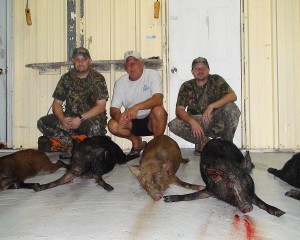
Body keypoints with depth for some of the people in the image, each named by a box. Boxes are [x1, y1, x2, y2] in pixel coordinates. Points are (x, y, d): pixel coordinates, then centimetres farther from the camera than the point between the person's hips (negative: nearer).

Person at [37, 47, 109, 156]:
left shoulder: (97, 78, -6)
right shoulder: (66, 78, 5)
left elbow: (101, 106, -13)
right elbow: (57, 103, 4)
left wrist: (80, 118, -24)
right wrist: (62, 119, -18)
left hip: (92, 117, -4)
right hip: (70, 118, 5)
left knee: (94, 126, -40)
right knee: (42, 123, -15)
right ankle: (72, 145, -8)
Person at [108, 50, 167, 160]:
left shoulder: (152, 74, -11)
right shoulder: (120, 82, -1)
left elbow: (158, 99, -27)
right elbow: (114, 109, -5)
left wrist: (136, 107, -42)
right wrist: (118, 116, -31)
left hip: (151, 120, -3)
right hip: (133, 122, 3)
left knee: (158, 110, -34)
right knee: (112, 125, -23)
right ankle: (136, 141, 7)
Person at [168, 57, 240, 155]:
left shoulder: (216, 80, -2)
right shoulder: (186, 87, 0)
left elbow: (233, 96, -17)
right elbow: (179, 110, -9)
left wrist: (211, 106, -30)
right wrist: (192, 122, -29)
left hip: (217, 122, -1)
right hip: (195, 122, 1)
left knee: (231, 108, -29)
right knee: (173, 125, -25)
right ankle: (203, 142, -6)